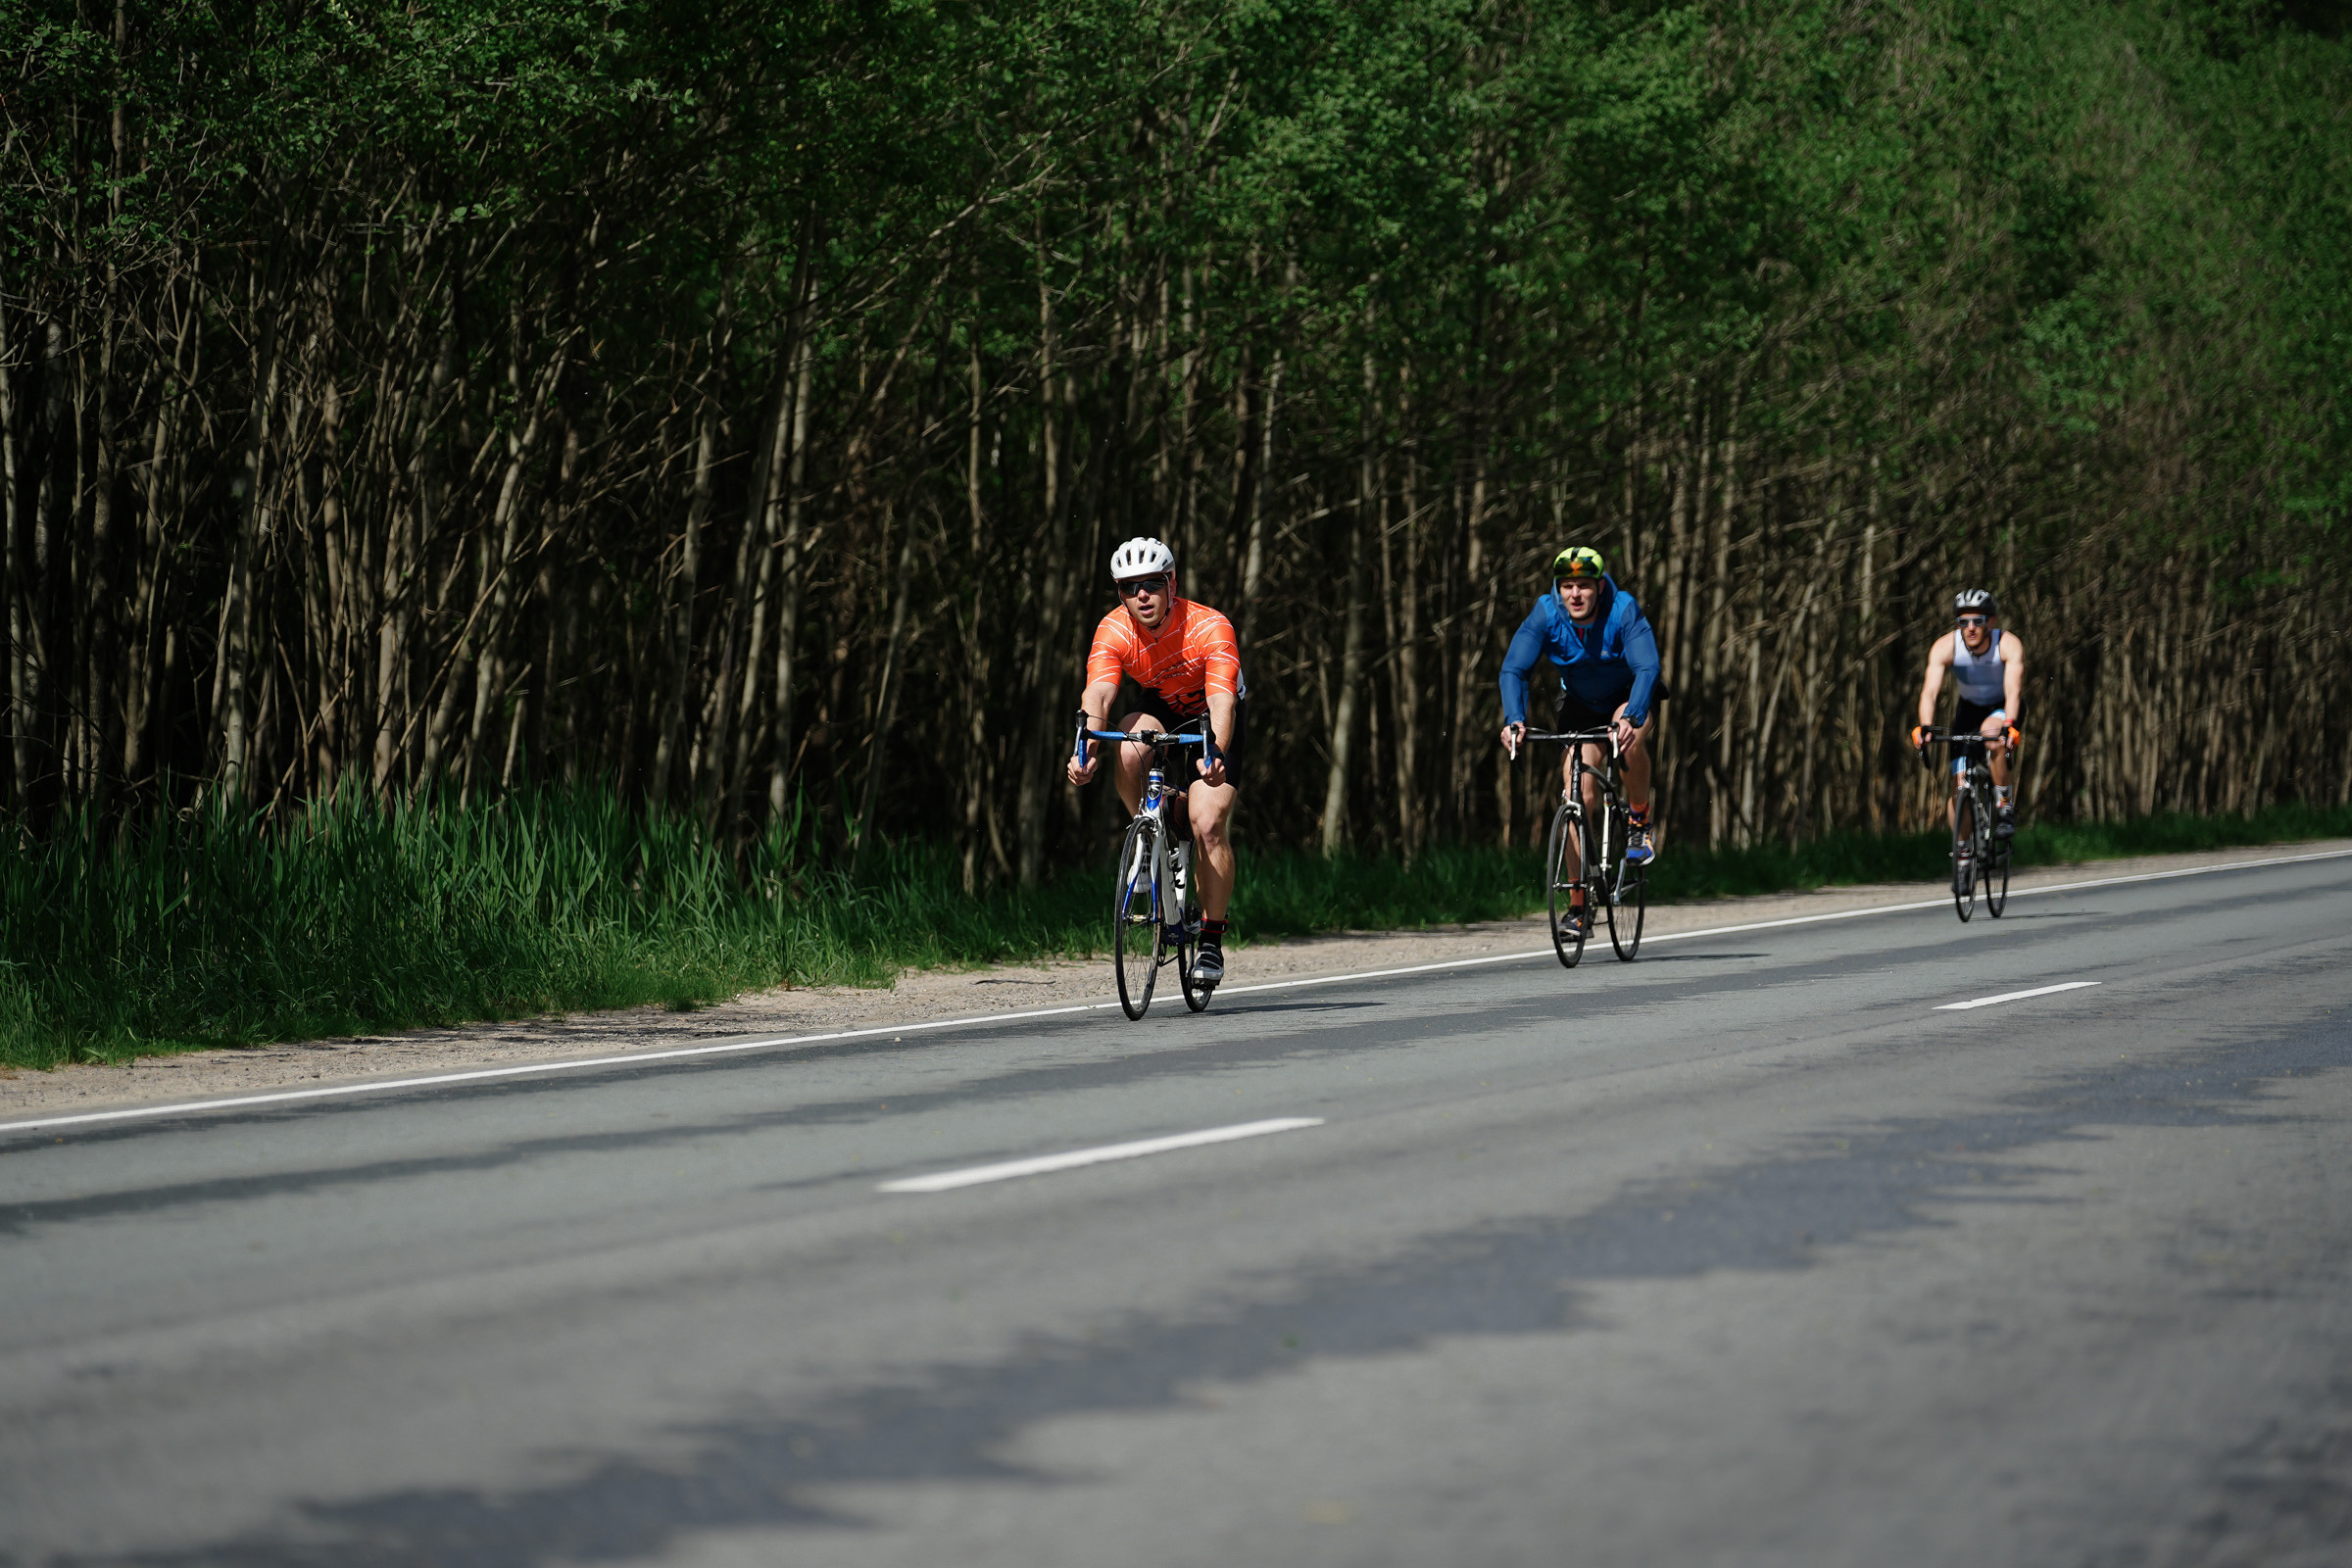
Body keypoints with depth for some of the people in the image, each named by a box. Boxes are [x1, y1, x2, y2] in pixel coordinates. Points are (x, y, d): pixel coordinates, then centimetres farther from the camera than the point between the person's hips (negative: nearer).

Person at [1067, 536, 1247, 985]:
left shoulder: (1209, 627, -32)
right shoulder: (1114, 630, -23)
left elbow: (1222, 699, -43)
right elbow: (1098, 693, -36)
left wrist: (1215, 755, -62)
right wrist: (1086, 749, -55)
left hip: (1212, 717, -3)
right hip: (1162, 708, 3)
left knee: (1208, 824, -19)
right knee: (1128, 749, -32)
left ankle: (1211, 942, -6)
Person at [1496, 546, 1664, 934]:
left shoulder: (1623, 610, -30)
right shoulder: (1546, 614, -24)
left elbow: (1647, 668, -40)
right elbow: (1514, 669, -29)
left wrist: (1632, 718, -57)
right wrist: (1515, 719, -47)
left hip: (1629, 696, -2)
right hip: (1581, 705, 2)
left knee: (1630, 736, -38)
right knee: (1579, 797, -11)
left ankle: (1639, 820, -12)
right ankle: (1578, 903, -3)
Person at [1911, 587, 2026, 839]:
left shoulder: (2009, 645, -28)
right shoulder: (1945, 646, -24)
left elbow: (2013, 690, -39)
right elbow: (1930, 691, -33)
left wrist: (2010, 726, -56)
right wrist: (1925, 728, -50)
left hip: (2002, 708, -2)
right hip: (1968, 708, 2)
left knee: (1992, 735, -37)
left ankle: (2005, 806, -20)